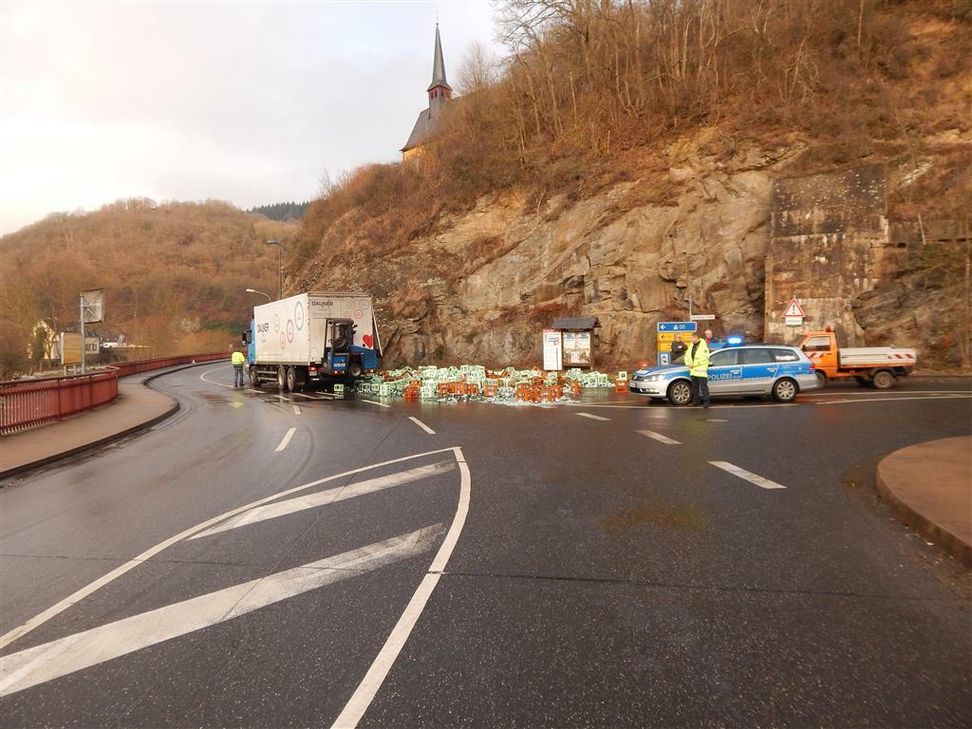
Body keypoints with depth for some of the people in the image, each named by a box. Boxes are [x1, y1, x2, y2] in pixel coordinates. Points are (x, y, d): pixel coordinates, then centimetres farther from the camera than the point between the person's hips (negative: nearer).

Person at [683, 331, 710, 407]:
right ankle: (696, 401, 21)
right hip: (693, 370, 8)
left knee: (703, 387, -7)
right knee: (695, 387, 13)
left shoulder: (703, 346, -10)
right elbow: (687, 355, 20)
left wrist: (694, 364, -16)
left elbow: (703, 358, -18)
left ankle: (706, 402, -5)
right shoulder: (691, 346, 15)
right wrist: (688, 364, 3)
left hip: (701, 370, -8)